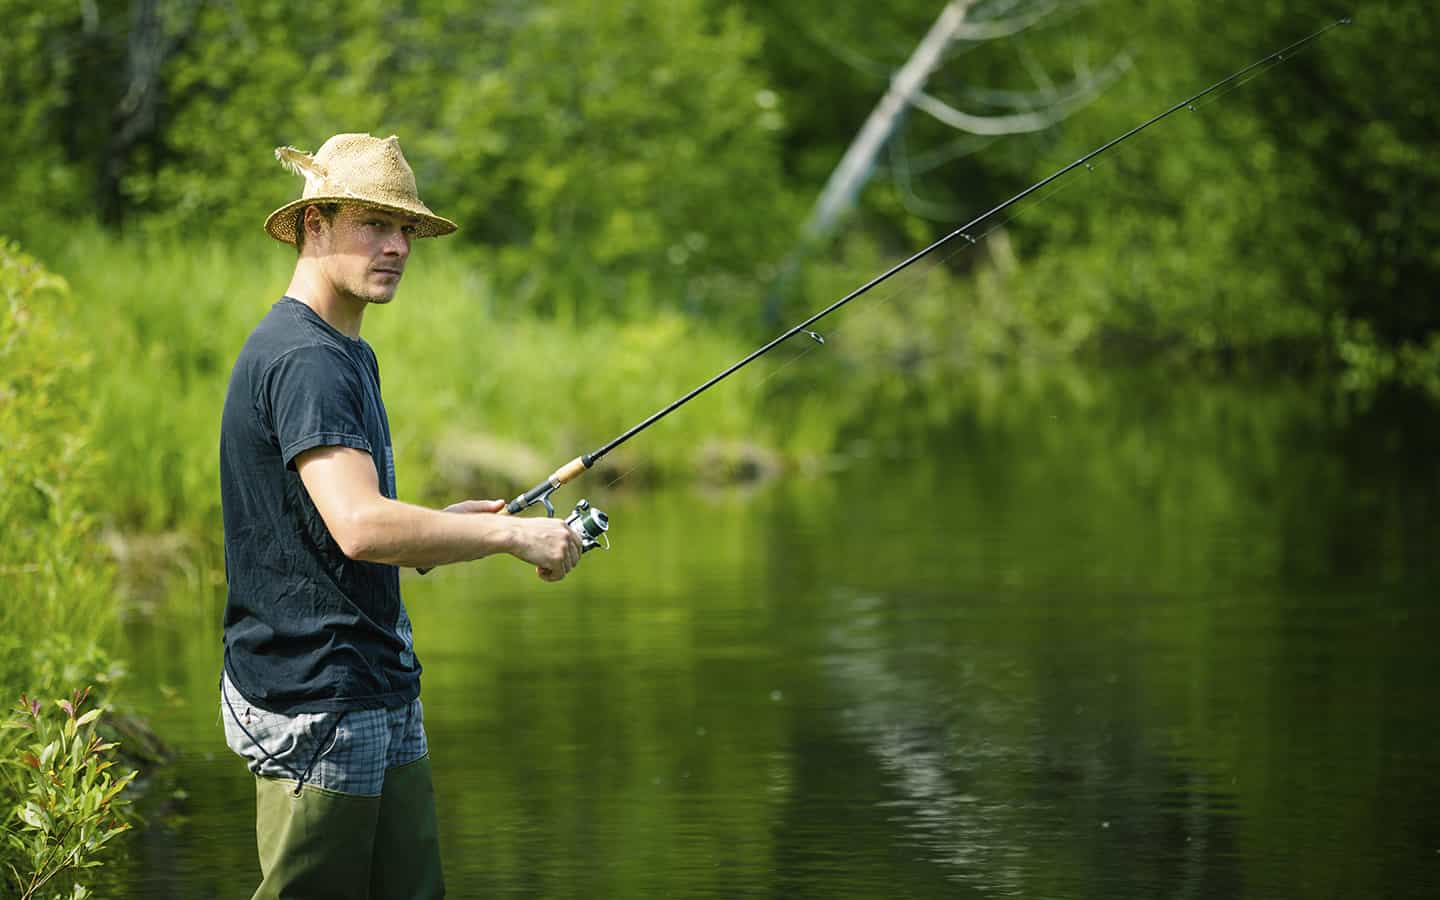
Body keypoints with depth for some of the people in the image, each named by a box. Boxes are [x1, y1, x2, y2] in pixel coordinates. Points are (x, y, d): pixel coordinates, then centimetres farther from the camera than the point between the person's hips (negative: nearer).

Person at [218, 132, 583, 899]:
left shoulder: (345, 353, 17)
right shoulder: (302, 359, -16)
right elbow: (359, 527, -28)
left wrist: (439, 529, 11)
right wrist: (511, 533, -21)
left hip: (380, 692, 10)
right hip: (313, 699, -10)